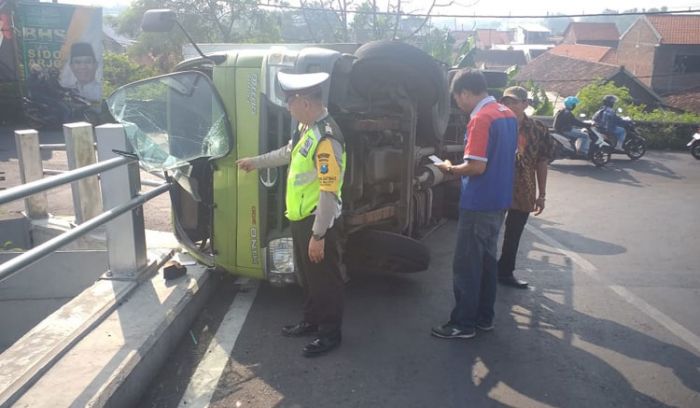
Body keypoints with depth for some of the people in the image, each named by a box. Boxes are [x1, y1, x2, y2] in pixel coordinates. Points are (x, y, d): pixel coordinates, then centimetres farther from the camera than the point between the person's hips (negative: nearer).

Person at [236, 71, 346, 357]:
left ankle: (330, 333, 24)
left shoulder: (326, 138, -26)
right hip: (301, 218, 9)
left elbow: (330, 193, -27)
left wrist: (318, 235, -23)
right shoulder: (307, 127, 5)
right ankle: (311, 321, 41)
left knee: (324, 278, 7)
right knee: (308, 275, 23)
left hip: (318, 222, -9)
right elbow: (288, 153, 26)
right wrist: (255, 162, 37)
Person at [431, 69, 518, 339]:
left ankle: (463, 324, 8)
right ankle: (484, 317, 25)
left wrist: (450, 169, -7)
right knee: (487, 259, 16)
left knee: (466, 265, 0)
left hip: (478, 204, -9)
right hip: (498, 201, 9)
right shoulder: (508, 115, 10)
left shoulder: (480, 119, -19)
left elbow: (476, 167, -24)